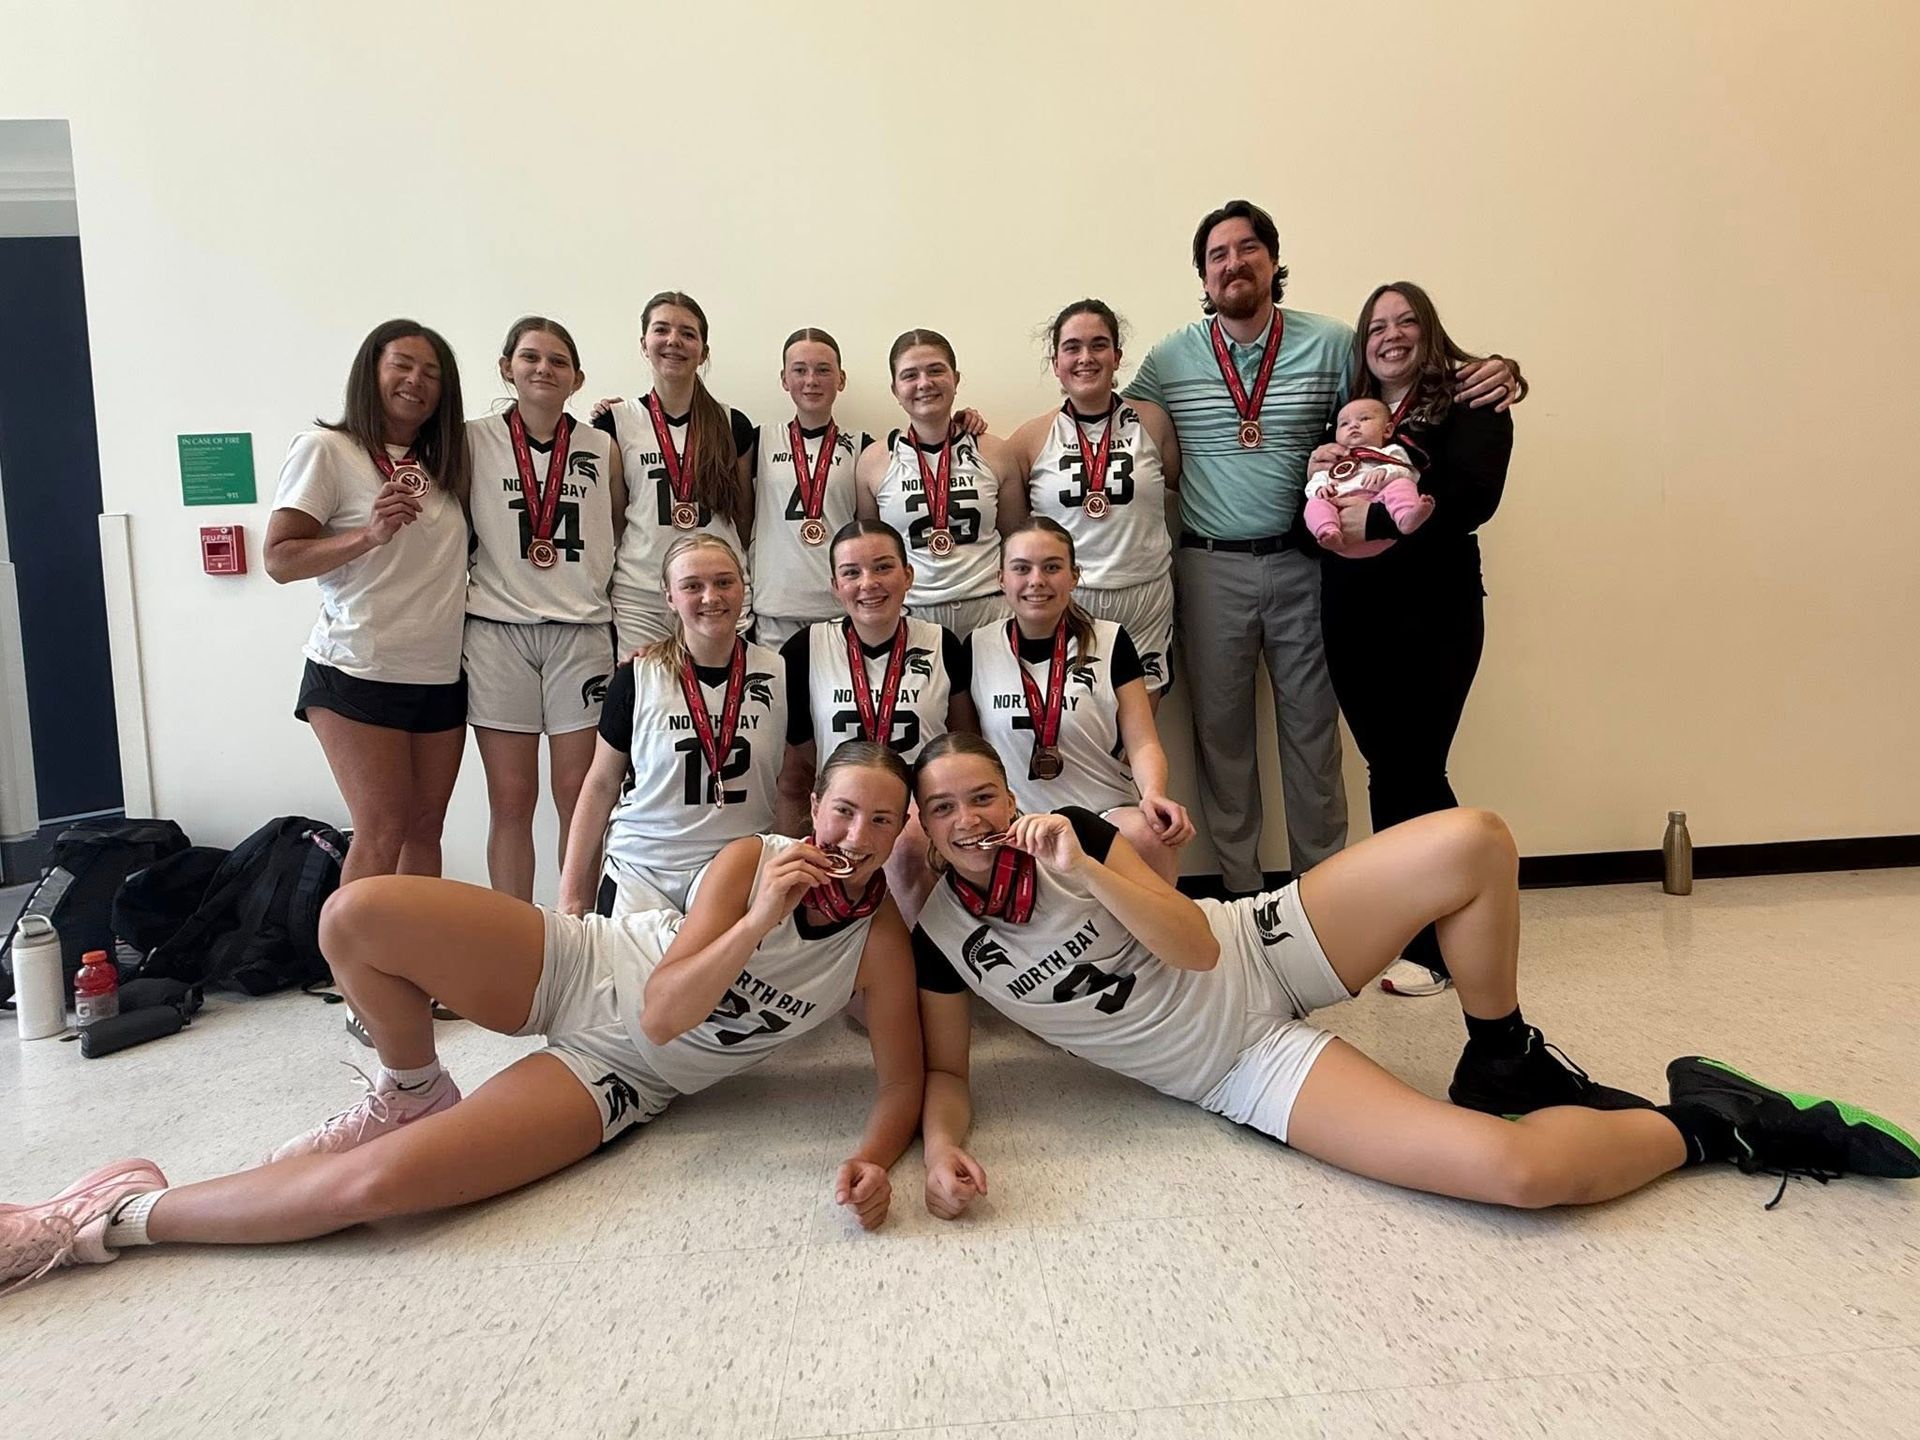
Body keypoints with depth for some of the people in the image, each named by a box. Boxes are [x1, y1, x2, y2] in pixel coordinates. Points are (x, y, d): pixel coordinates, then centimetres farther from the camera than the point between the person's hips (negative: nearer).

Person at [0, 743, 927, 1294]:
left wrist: (871, 1158, -31)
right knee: (355, 914, -22)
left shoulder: (881, 942, -10)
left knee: (376, 1182, -23)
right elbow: (662, 1011, -16)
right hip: (577, 967, 2)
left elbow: (903, 1081, -9)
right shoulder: (753, 858, -10)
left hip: (616, 1078, -1)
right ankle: (412, 1092, 7)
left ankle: (116, 1219, 2)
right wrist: (759, 922, -29)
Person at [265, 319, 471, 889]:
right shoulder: (325, 449, -3)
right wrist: (370, 533, -23)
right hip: (360, 672, -6)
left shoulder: (445, 461, 15)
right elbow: (279, 559, -6)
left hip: (441, 675, 6)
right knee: (383, 833, -7)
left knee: (425, 827, 8)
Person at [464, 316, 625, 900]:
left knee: (578, 795, 2)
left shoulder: (603, 447, 7)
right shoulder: (474, 440, 4)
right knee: (510, 798, 3)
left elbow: (625, 532, 19)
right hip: (497, 630, 0)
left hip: (581, 632, 1)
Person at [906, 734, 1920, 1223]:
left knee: (1471, 843, -21)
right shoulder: (936, 938, -6)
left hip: (1259, 951, 2)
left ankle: (1503, 1062, 6)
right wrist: (941, 1149, -19)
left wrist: (1089, 870, -24)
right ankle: (1710, 1125, 6)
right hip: (1240, 1068, -2)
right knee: (1518, 1172, -26)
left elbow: (1194, 944, -11)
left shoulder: (1065, 833, -7)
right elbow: (945, 1071, 3)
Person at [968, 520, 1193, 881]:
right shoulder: (977, 648, 5)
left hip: (1107, 813, 0)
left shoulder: (1109, 642, 2)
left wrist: (1154, 794, -23)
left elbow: (1142, 742, -3)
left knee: (1148, 837, -34)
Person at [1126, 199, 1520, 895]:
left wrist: (1485, 377, -9)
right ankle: (1239, 890, 25)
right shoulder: (1169, 359, 3)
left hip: (1302, 565, 0)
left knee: (1312, 730, 7)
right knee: (1219, 731, 9)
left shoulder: (1332, 343, 2)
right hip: (1210, 569, 1)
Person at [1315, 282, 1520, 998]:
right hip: (1352, 613, 5)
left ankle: (1435, 946, 8)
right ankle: (1409, 925, 21)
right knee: (1392, 771, 8)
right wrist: (1317, 470, -4)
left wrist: (1376, 520, -19)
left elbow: (1472, 498, -15)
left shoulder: (1471, 401, 1)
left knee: (1409, 773, -5)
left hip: (1433, 613, -5)